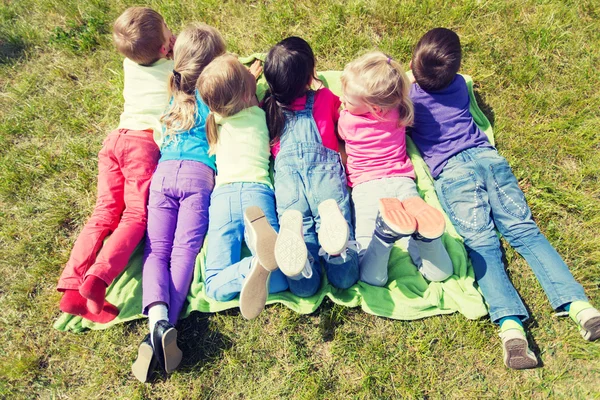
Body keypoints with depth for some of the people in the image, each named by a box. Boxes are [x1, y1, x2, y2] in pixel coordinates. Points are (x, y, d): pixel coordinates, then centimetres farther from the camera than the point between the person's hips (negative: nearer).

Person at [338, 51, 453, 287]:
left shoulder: (347, 120, 0)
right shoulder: (398, 112, 11)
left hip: (366, 186, -3)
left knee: (372, 278, -12)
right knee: (439, 272, -2)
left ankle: (387, 226, -38)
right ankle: (421, 221, -33)